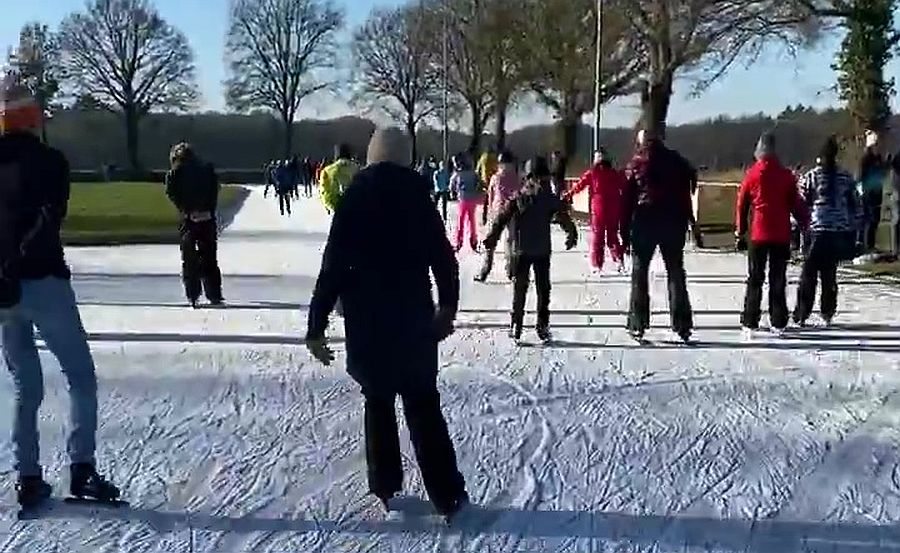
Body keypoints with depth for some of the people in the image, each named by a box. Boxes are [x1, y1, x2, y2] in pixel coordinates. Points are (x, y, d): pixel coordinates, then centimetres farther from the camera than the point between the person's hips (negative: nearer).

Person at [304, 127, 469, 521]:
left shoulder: (353, 199, -7)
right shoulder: (420, 197, -2)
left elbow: (333, 269, -11)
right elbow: (444, 259, 3)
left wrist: (316, 326, -7)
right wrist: (448, 306, 18)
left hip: (366, 324, -1)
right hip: (415, 320, 1)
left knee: (378, 401, 16)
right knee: (424, 407, 9)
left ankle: (385, 487, 22)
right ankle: (447, 495, 8)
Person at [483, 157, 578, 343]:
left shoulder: (550, 199, 0)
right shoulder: (518, 199, -9)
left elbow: (563, 217, 2)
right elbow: (502, 218, -14)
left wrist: (571, 233, -14)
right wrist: (492, 237, -24)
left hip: (543, 251, 3)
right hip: (522, 251, -3)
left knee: (544, 289, 7)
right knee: (519, 288, 3)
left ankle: (543, 325, 18)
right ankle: (515, 324, 14)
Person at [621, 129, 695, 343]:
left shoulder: (635, 164, 0)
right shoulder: (677, 161, 7)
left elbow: (626, 200, -3)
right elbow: (685, 196, 3)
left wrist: (625, 231, -1)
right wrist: (685, 224, 7)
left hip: (644, 222, -2)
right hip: (673, 223, 2)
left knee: (639, 273, 5)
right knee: (676, 273, 7)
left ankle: (638, 326, 3)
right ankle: (682, 326, 5)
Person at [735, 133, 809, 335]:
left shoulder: (752, 174, -2)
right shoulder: (786, 175, -1)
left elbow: (741, 205, 2)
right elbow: (796, 205, 3)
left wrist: (740, 232, 11)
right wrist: (805, 225, 13)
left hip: (758, 235, -1)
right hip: (781, 235, 1)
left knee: (755, 279, 6)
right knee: (778, 279, 7)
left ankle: (750, 322, 4)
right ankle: (778, 322, 8)